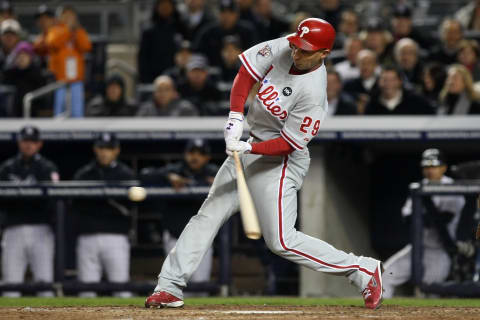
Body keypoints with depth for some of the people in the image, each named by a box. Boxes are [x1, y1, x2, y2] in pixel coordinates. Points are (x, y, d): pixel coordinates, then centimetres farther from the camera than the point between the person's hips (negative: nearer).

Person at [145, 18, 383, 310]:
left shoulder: (313, 93, -26)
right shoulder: (283, 49, -9)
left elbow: (288, 143, -22)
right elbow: (246, 73, 0)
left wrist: (249, 149, -32)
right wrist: (235, 118, -11)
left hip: (280, 161, -8)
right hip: (250, 147, 8)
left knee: (282, 240, -11)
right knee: (208, 216, 7)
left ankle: (364, 270, -3)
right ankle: (170, 286, 10)